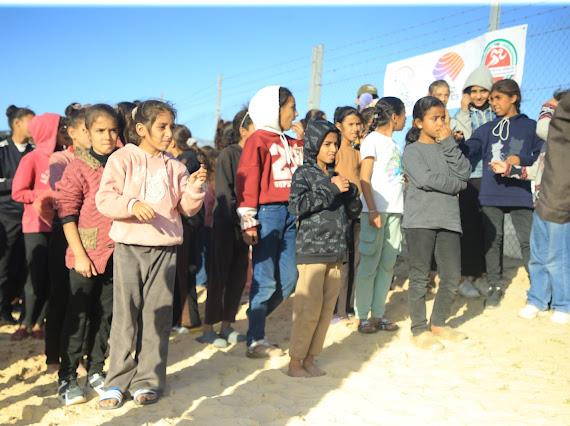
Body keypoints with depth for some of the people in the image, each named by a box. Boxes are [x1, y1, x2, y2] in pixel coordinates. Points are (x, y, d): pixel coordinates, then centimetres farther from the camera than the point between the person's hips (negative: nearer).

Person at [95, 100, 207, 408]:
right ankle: (117, 380, 10)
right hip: (129, 246, -3)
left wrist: (194, 189, -7)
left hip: (165, 248, 3)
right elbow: (104, 199, -10)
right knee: (125, 313, 0)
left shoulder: (174, 167, 11)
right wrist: (132, 204, -26)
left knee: (158, 315, 4)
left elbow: (187, 208, 11)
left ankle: (148, 379, 13)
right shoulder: (122, 159, -1)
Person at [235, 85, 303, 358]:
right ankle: (256, 341, 8)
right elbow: (247, 182, -8)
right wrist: (249, 221, -13)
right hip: (268, 213, -7)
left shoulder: (294, 144, 18)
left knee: (289, 279, 6)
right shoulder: (259, 140, -3)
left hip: (291, 213, 7)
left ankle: (256, 319, 26)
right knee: (265, 281, -3)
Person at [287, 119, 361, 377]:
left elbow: (353, 211, 20)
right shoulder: (304, 173, -1)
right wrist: (330, 189, -17)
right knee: (309, 309, -7)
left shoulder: (335, 175, 16)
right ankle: (295, 362, 3)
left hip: (337, 251, 6)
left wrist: (350, 191, -1)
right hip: (312, 250, -6)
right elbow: (296, 205, -17)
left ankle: (310, 358, 17)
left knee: (327, 308, 7)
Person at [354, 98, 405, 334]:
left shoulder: (393, 143, 19)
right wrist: (373, 210, -15)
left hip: (395, 210, 7)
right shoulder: (372, 140, -1)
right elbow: (364, 179, -7)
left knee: (388, 264, 6)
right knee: (369, 263, -3)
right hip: (376, 209, -7)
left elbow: (399, 178, 17)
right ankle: (362, 316, 2)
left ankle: (378, 313, 12)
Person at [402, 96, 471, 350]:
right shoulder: (412, 151, 2)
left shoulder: (447, 147, 16)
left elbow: (464, 173, 0)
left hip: (448, 219, 5)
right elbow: (425, 179, -13)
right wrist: (456, 184, -4)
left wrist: (449, 143, -3)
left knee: (452, 276, 6)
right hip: (420, 220, -5)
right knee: (420, 277, 1)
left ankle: (438, 324, 24)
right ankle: (419, 330, 13)